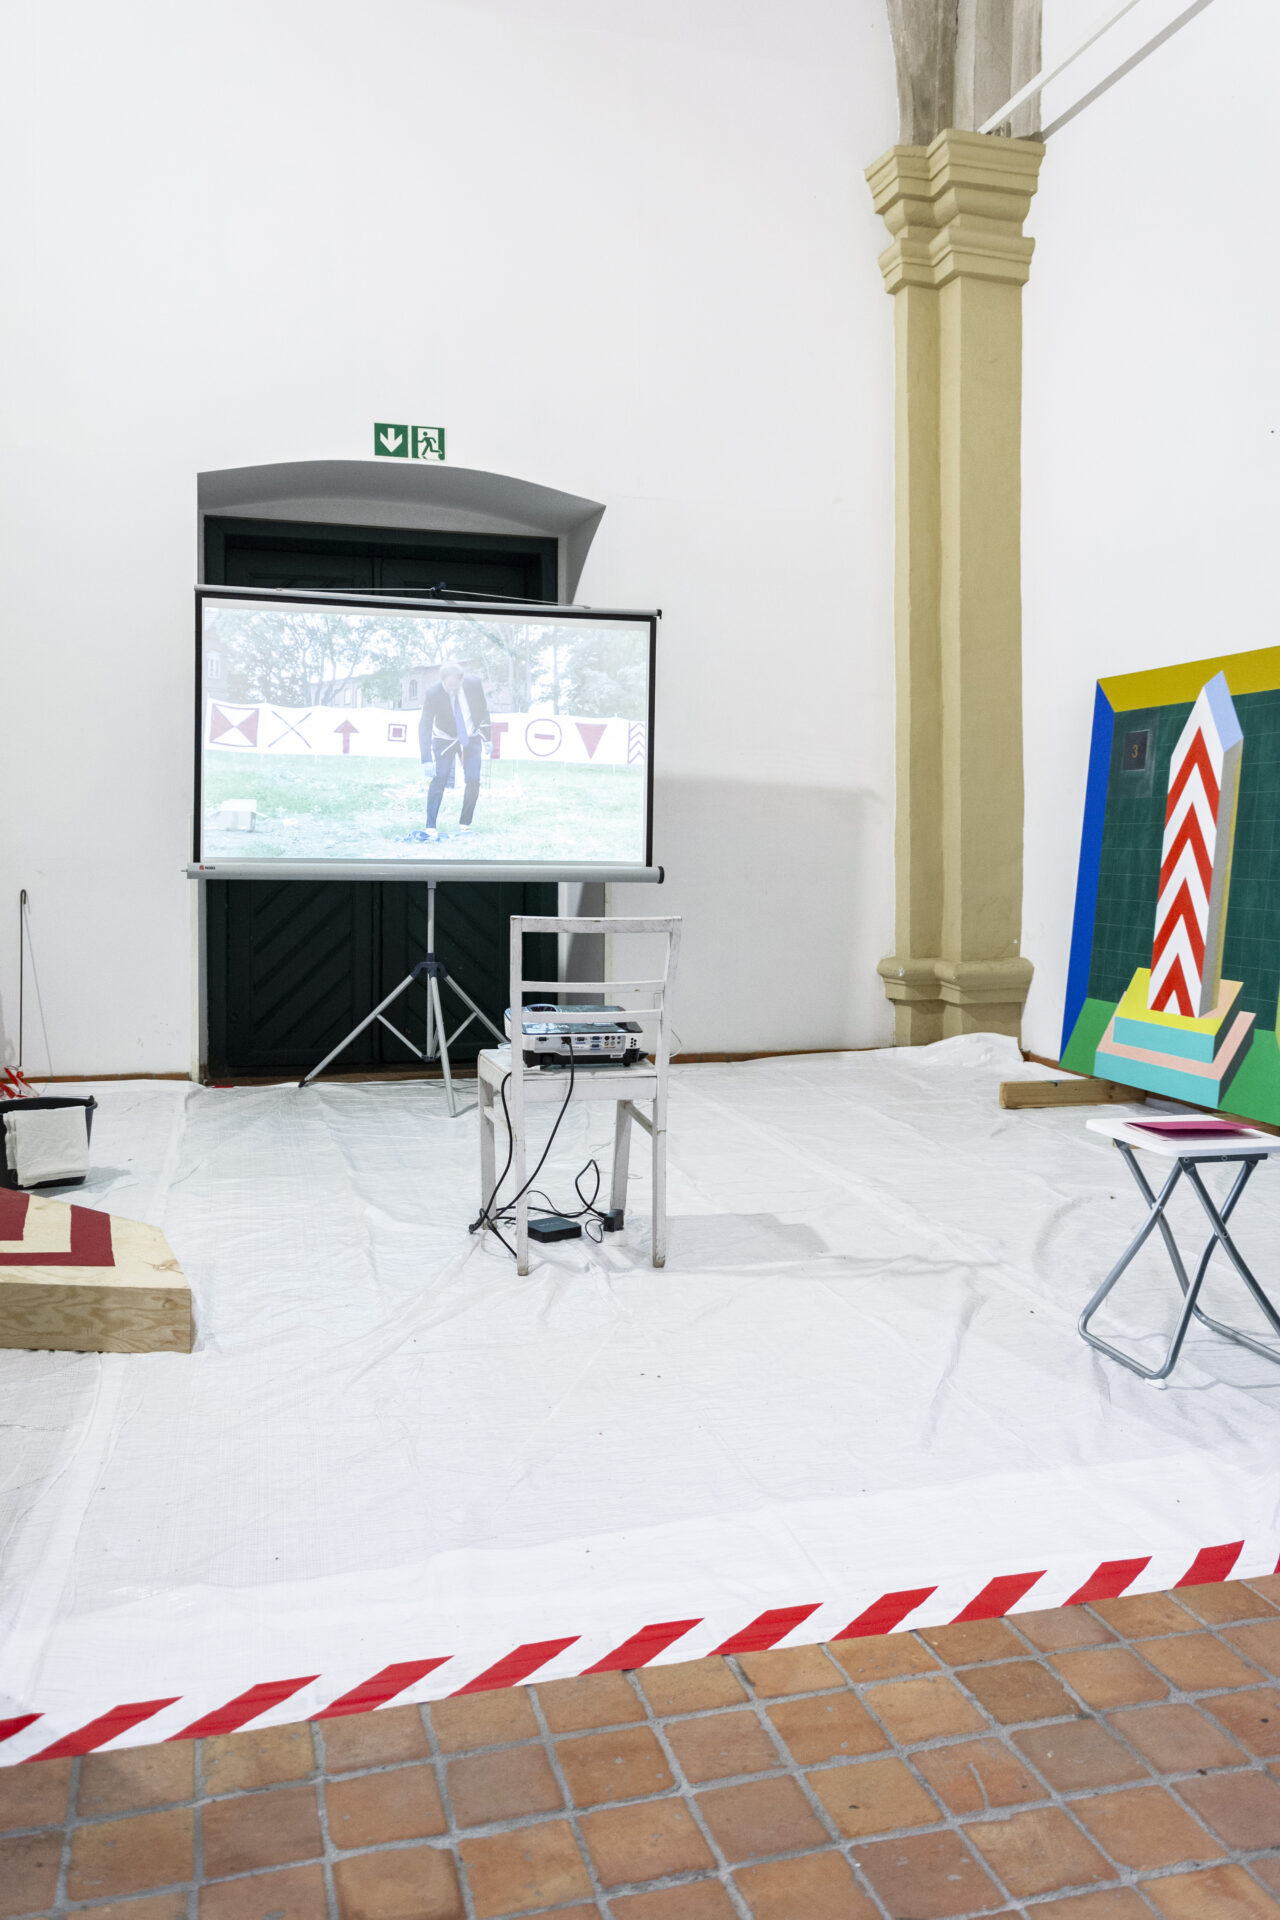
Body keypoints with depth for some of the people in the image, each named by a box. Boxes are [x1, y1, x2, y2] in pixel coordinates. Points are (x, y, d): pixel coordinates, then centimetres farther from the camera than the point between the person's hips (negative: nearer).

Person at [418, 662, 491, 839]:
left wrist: (487, 738, 2)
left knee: (473, 781, -6)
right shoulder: (433, 692, -27)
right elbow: (425, 725, -27)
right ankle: (431, 828, -10)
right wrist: (427, 759, -34)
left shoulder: (473, 684, -22)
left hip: (471, 739, 2)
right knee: (439, 780, -14)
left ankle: (465, 824, 9)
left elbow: (483, 709, -3)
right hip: (445, 739, -2)